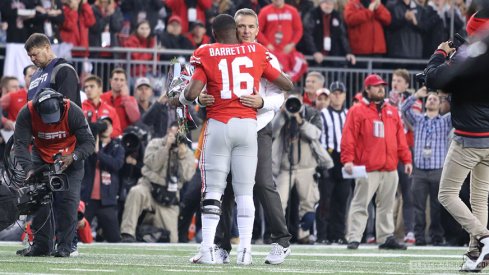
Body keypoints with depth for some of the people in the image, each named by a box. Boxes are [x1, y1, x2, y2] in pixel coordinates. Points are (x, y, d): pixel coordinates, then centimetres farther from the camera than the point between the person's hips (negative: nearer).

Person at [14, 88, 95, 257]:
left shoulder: (73, 112, -27)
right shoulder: (27, 114, -24)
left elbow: (88, 142, -20)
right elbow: (21, 144, -23)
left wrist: (73, 157, -37)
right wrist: (28, 168, -38)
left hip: (70, 160, -2)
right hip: (42, 159, 2)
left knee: (68, 199, -14)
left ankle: (64, 246, -9)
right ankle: (41, 245, 3)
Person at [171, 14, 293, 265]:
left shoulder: (206, 55, -1)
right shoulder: (257, 52, 6)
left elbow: (192, 93, -12)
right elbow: (287, 84, 10)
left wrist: (178, 99, 10)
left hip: (218, 125, -2)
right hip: (248, 124, 2)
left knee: (212, 190, 3)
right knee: (245, 191, 6)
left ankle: (207, 248, -4)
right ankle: (245, 249, 0)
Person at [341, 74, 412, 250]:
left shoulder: (392, 112, 17)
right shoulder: (357, 111, 0)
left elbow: (400, 138, 17)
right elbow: (349, 137, -7)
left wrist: (406, 159, 10)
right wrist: (348, 160, -17)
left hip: (390, 169, 6)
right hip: (367, 168, -6)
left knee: (387, 206, 9)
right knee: (360, 204, -8)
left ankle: (386, 238, 14)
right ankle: (353, 239, -9)